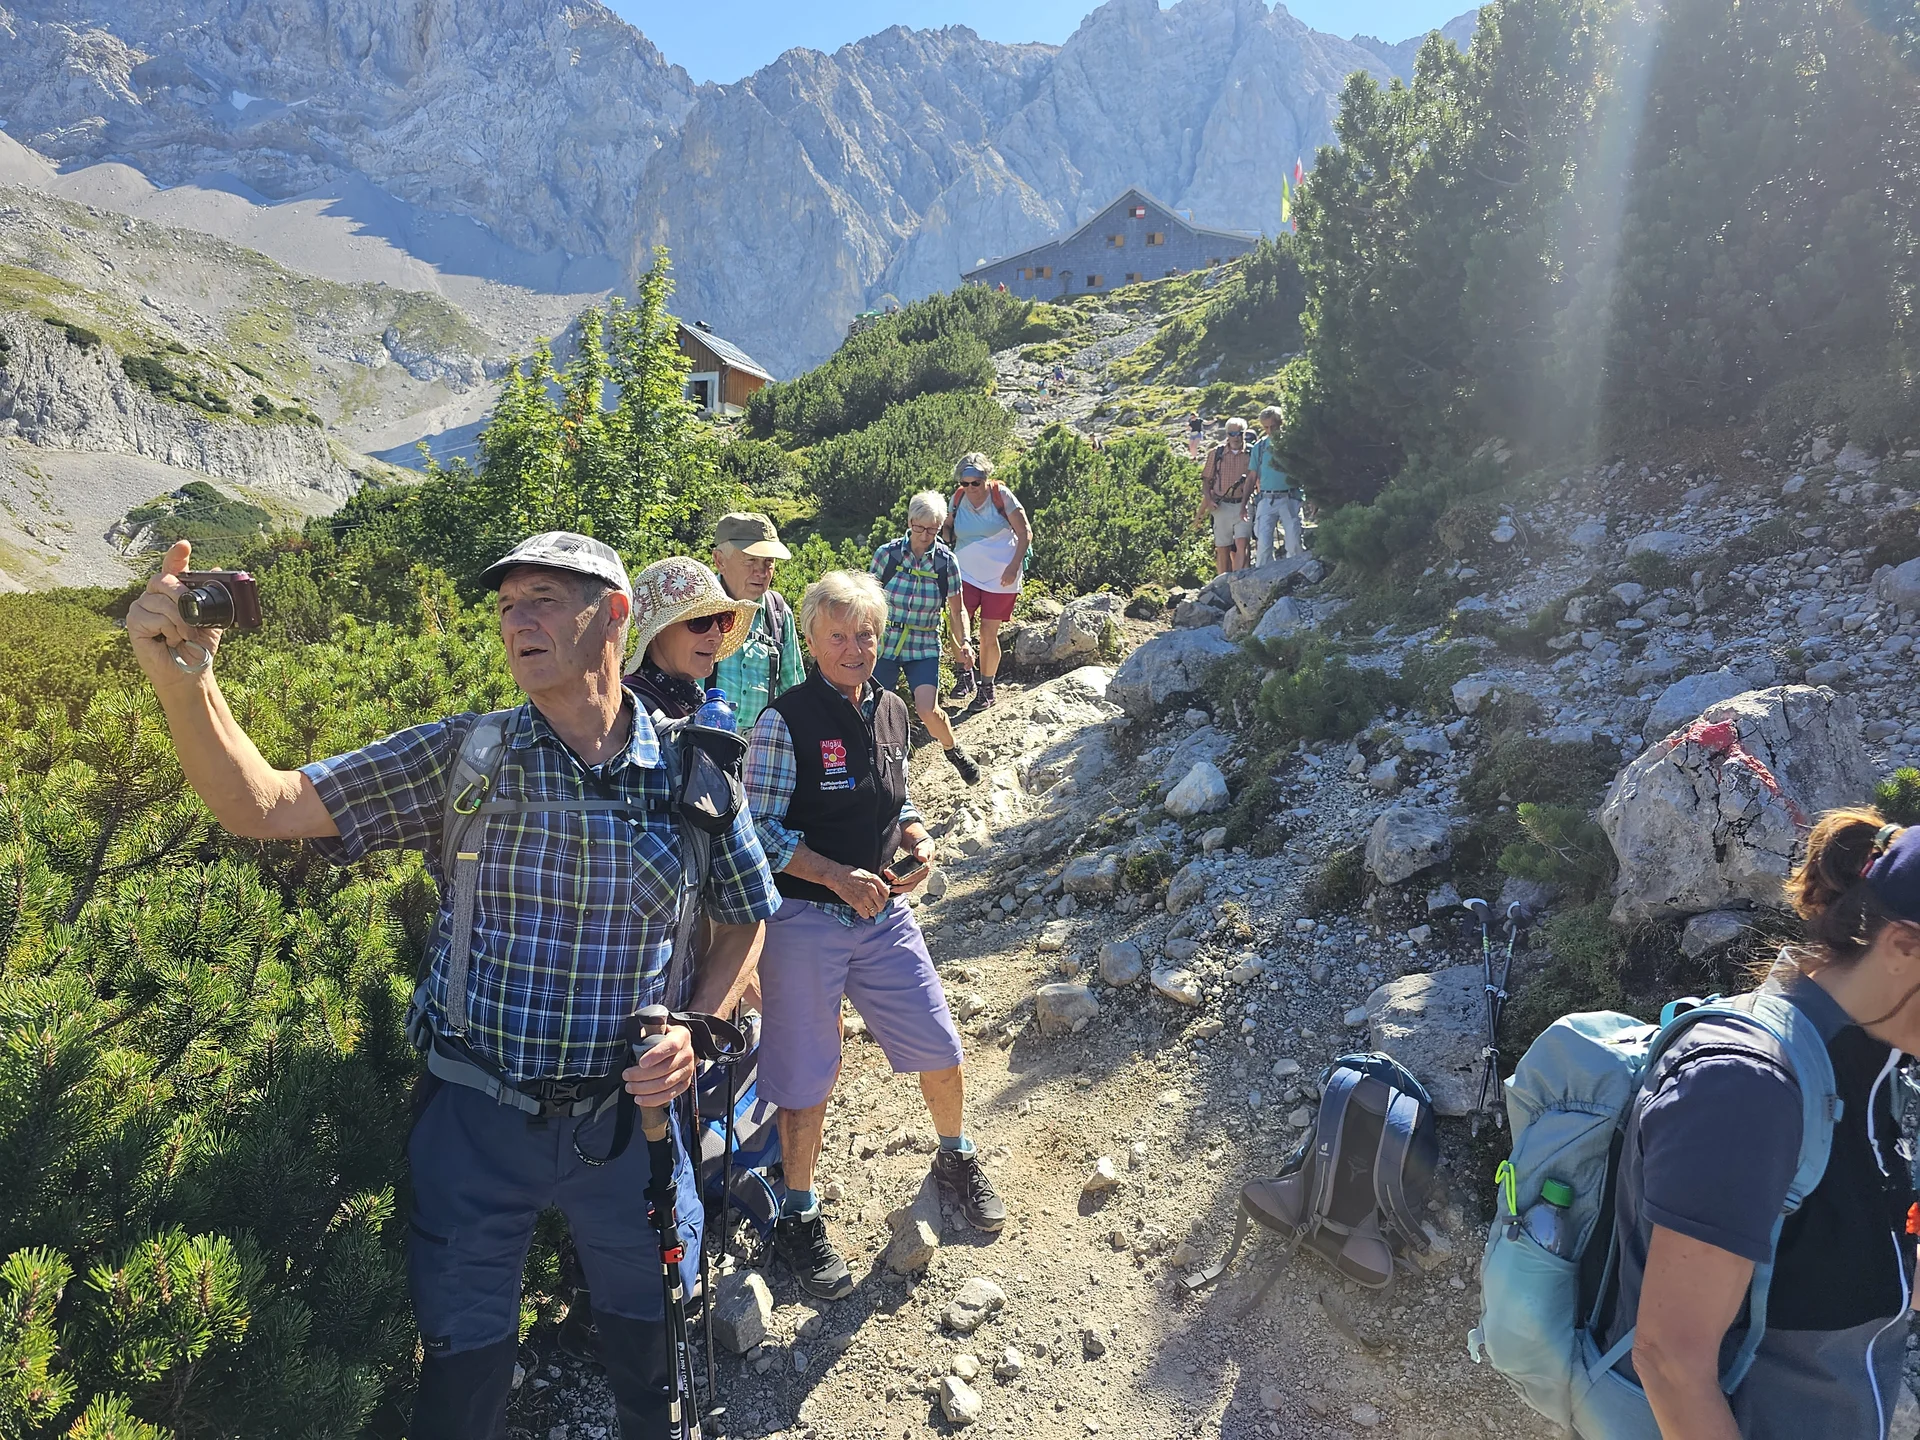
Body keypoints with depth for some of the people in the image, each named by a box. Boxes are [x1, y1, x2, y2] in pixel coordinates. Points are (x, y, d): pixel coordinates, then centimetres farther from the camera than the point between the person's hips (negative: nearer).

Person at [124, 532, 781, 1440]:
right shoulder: (462, 757, -9)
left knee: (651, 1326, 23)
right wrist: (184, 679, -29)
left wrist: (698, 1031, -11)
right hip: (476, 1119, 0)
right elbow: (262, 806, -14)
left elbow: (744, 918, 4)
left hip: (628, 1115, 1)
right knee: (463, 1363, 19)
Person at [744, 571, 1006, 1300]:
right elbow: (761, 831, -14)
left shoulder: (891, 711, 5)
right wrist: (838, 876, -24)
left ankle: (956, 1158, 40)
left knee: (940, 1049, 11)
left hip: (886, 914, 5)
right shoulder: (786, 720, -14)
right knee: (806, 1078, 7)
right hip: (805, 919, -5)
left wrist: (920, 843, -3)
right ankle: (798, 1218, 29)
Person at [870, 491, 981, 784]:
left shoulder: (946, 562, -6)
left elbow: (957, 610, 4)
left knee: (928, 710, -16)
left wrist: (962, 642, -12)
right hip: (885, 643, 0)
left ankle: (954, 751, 14)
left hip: (924, 647, 0)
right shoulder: (887, 554, -8)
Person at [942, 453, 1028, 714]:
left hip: (1000, 577, -3)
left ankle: (987, 689, 20)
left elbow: (1025, 533, -6)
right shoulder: (958, 497, 0)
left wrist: (1014, 566, -16)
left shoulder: (1001, 495, -10)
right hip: (966, 573, 3)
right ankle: (964, 675, 3)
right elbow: (948, 529, 18)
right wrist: (944, 532, -7)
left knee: (988, 634, 3)